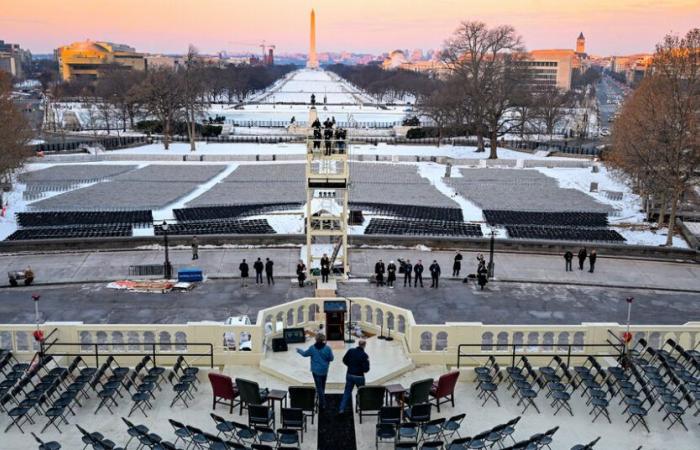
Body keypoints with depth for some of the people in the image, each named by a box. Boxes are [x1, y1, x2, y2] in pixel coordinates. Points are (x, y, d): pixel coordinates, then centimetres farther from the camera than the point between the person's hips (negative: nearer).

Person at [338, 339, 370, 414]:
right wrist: (367, 362, -1)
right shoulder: (364, 355, -18)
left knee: (347, 392, 13)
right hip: (359, 377, -4)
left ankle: (341, 409, 9)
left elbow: (344, 360, 5)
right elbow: (366, 369, -18)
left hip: (349, 375, 4)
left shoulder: (350, 351, -5)